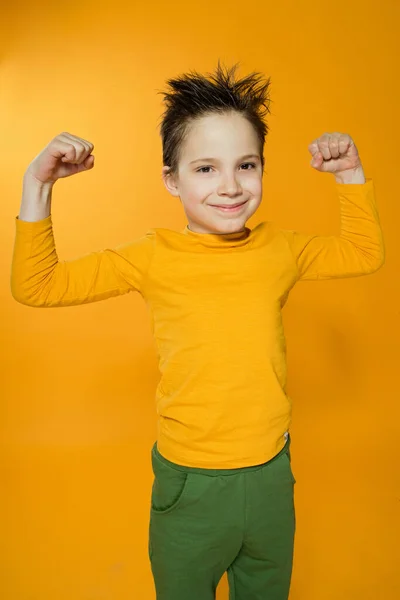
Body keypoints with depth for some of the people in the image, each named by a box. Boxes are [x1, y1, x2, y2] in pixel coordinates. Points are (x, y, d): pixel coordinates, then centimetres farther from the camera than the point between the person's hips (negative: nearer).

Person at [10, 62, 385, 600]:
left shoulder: (280, 250, -5)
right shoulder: (153, 258, -13)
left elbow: (365, 254, 12)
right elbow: (35, 286, -8)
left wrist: (351, 175, 4)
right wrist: (37, 188, -15)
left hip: (272, 479, 3)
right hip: (190, 488, -2)